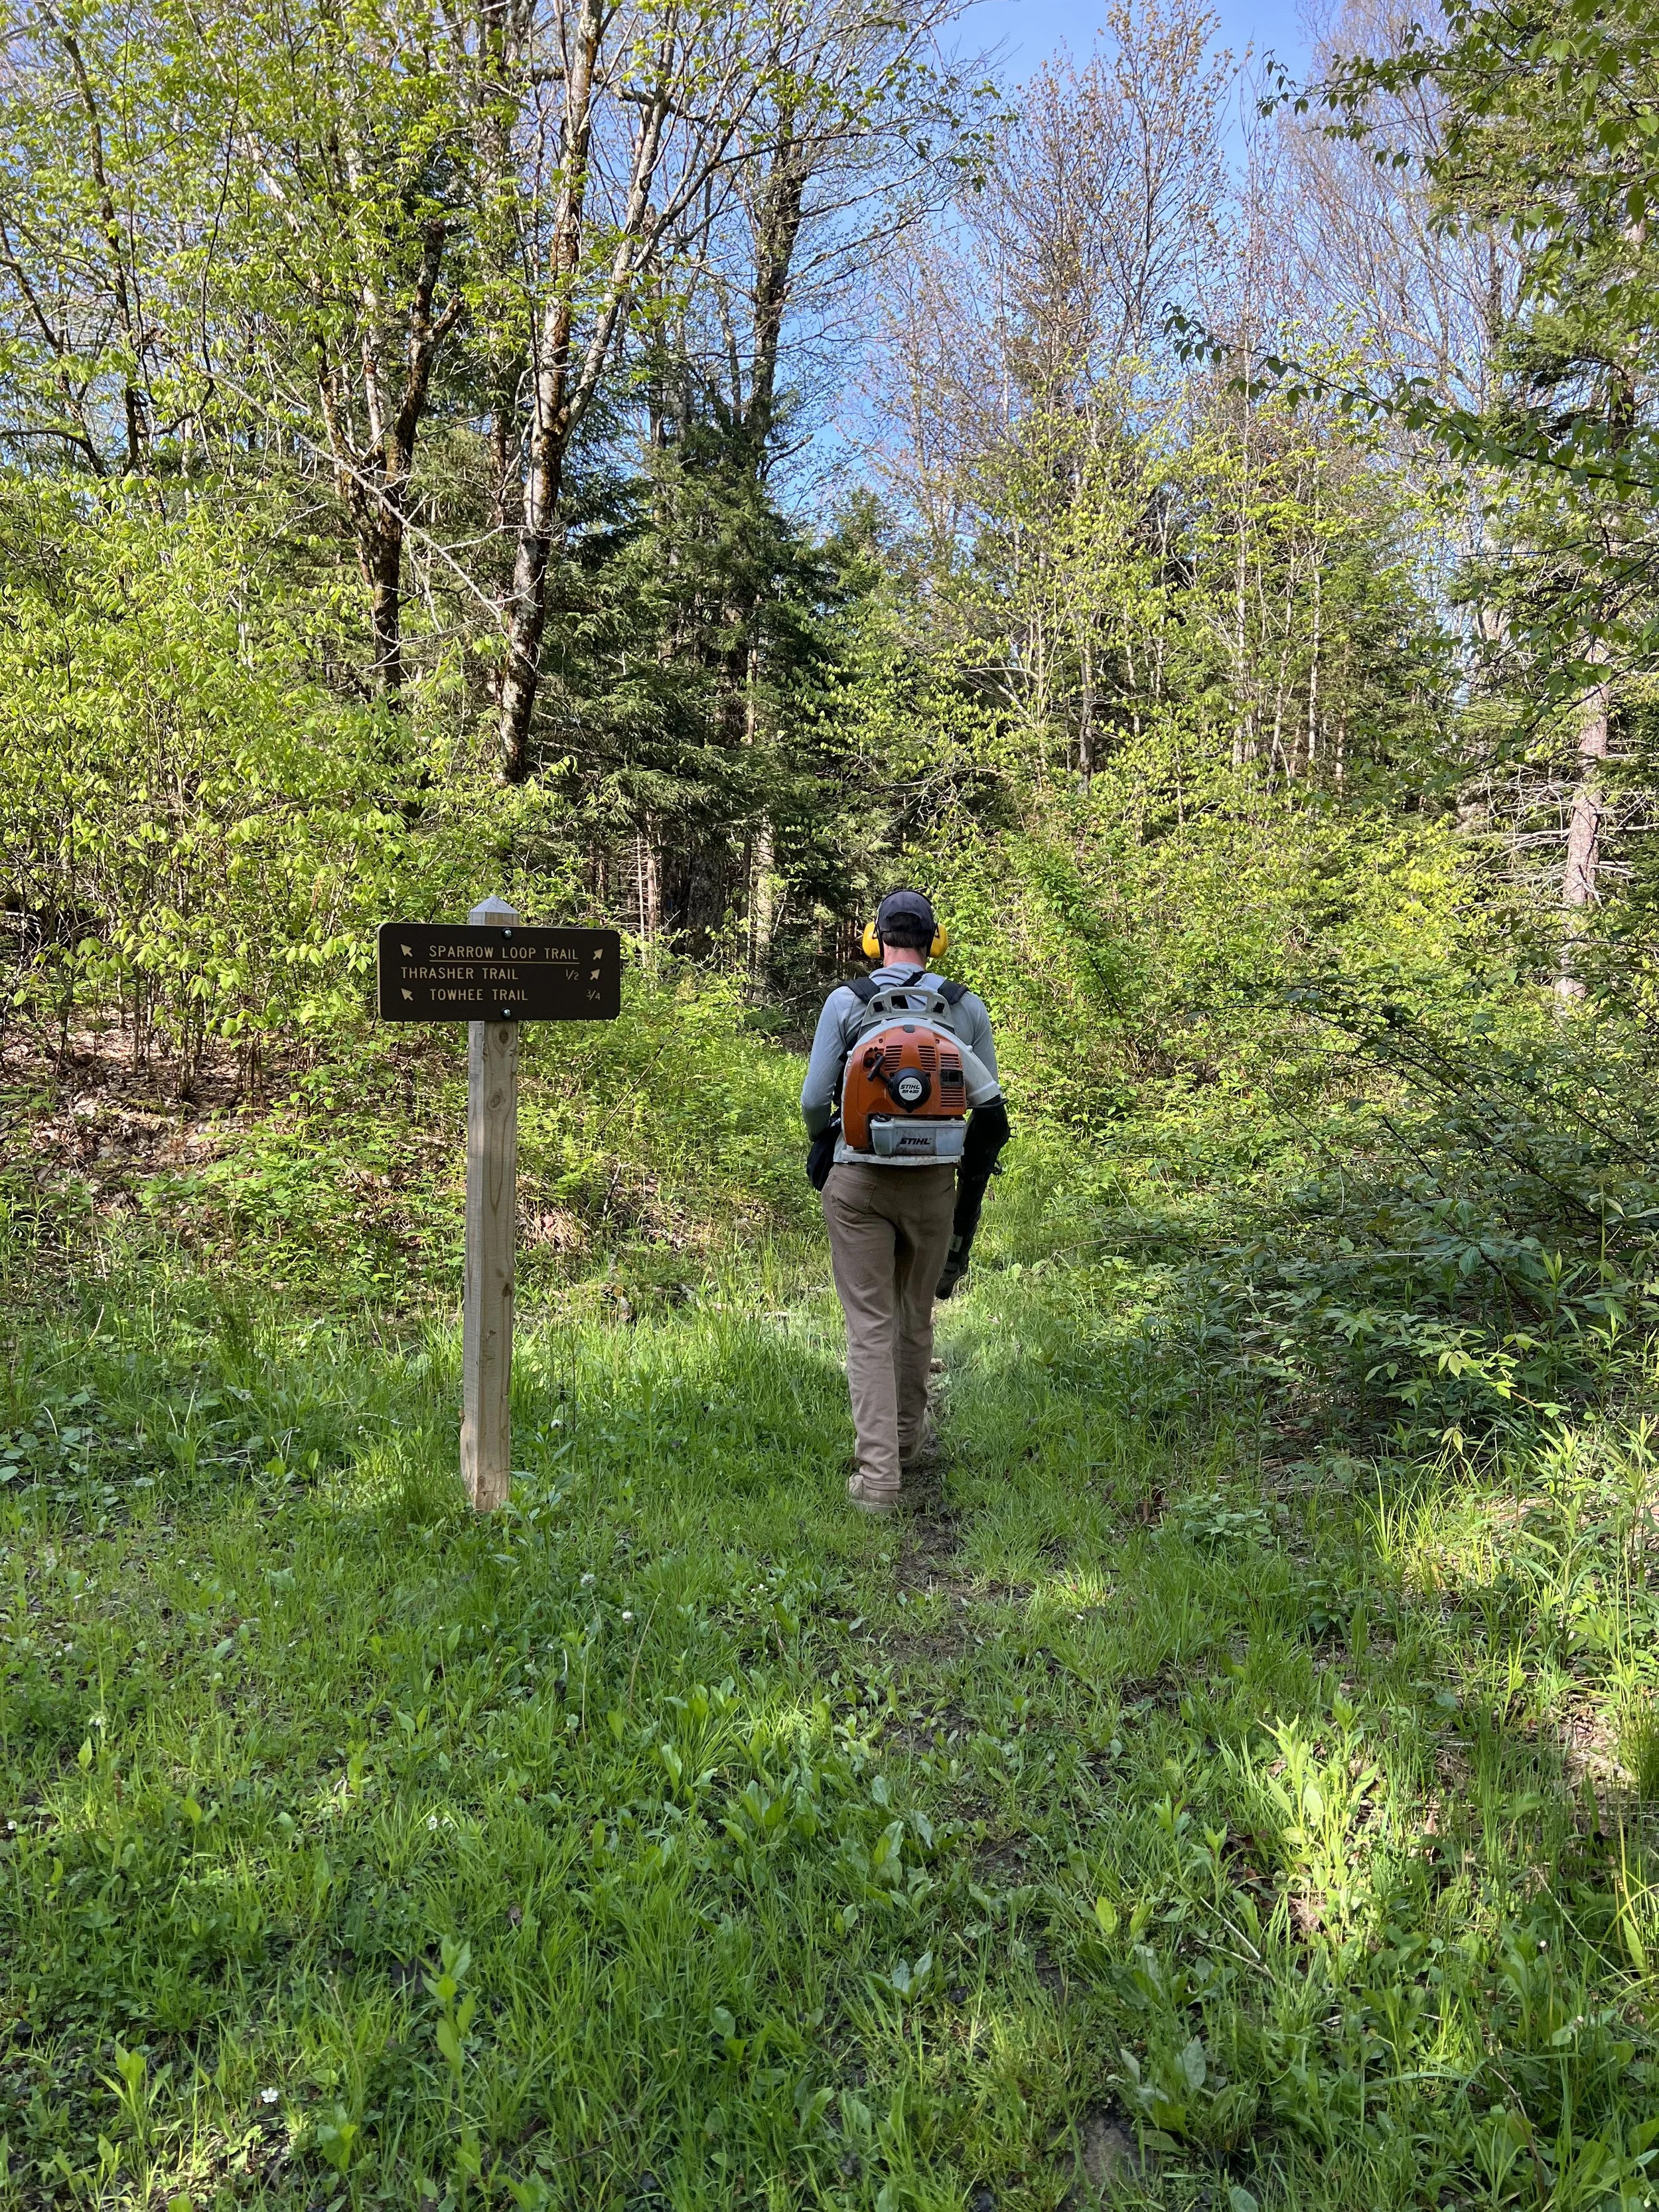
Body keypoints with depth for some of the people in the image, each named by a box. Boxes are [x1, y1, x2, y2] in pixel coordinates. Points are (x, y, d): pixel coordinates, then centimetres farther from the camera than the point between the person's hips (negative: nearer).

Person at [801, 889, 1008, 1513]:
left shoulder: (846, 1001, -2)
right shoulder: (966, 1006, 2)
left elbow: (813, 1099, -3)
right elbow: (990, 1106, 5)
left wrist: (824, 1146, 18)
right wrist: (974, 1172, 19)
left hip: (858, 1180, -2)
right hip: (932, 1181, 2)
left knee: (870, 1325, 2)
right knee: (914, 1317, 18)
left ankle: (878, 1474, -3)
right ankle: (909, 1441, 35)